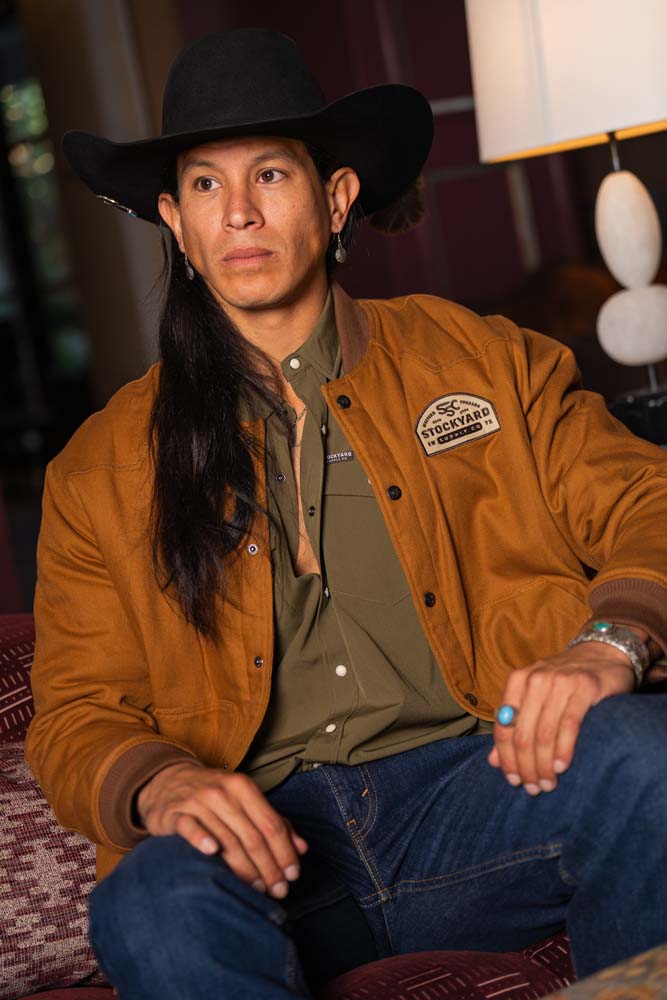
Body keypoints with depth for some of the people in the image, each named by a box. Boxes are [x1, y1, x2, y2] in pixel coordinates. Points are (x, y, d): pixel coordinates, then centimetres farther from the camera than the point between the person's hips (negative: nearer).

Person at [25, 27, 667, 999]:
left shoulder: (482, 360, 15)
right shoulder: (102, 471, 14)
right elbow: (77, 720, 11)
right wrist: (159, 785, -13)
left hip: (479, 781, 2)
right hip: (267, 838, -1)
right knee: (152, 910, -35)